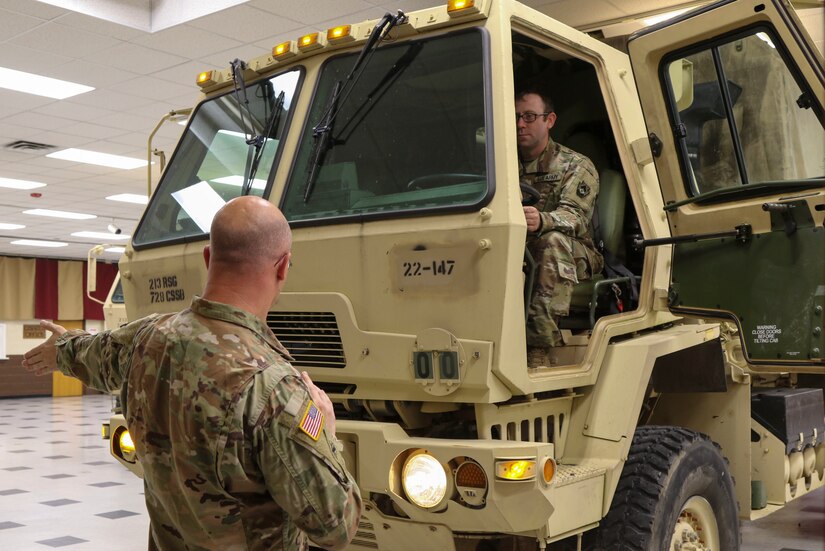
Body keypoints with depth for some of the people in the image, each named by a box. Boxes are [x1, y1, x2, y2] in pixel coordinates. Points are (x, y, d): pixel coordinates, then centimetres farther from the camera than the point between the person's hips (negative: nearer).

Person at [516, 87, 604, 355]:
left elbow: (576, 217, -16)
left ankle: (537, 347, -42)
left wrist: (541, 221, -39)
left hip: (571, 261, -3)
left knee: (554, 240, -37)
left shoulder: (577, 166, 2)